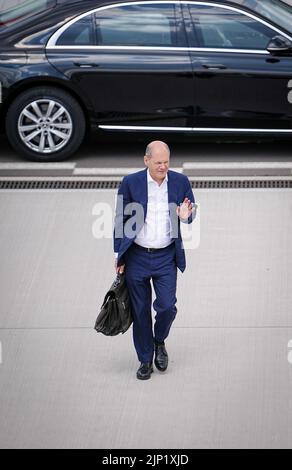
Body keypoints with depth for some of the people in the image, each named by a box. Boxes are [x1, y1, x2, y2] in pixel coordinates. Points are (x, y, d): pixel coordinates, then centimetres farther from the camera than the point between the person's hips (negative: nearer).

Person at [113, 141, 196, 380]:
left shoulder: (180, 181, -2)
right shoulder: (130, 183, -7)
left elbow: (192, 210, 11)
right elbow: (121, 220, 2)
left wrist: (186, 216, -14)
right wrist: (119, 256, 3)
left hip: (166, 257, 1)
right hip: (137, 256, -1)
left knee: (167, 306, -6)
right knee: (140, 311, 7)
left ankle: (159, 341, 26)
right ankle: (145, 360, 22)